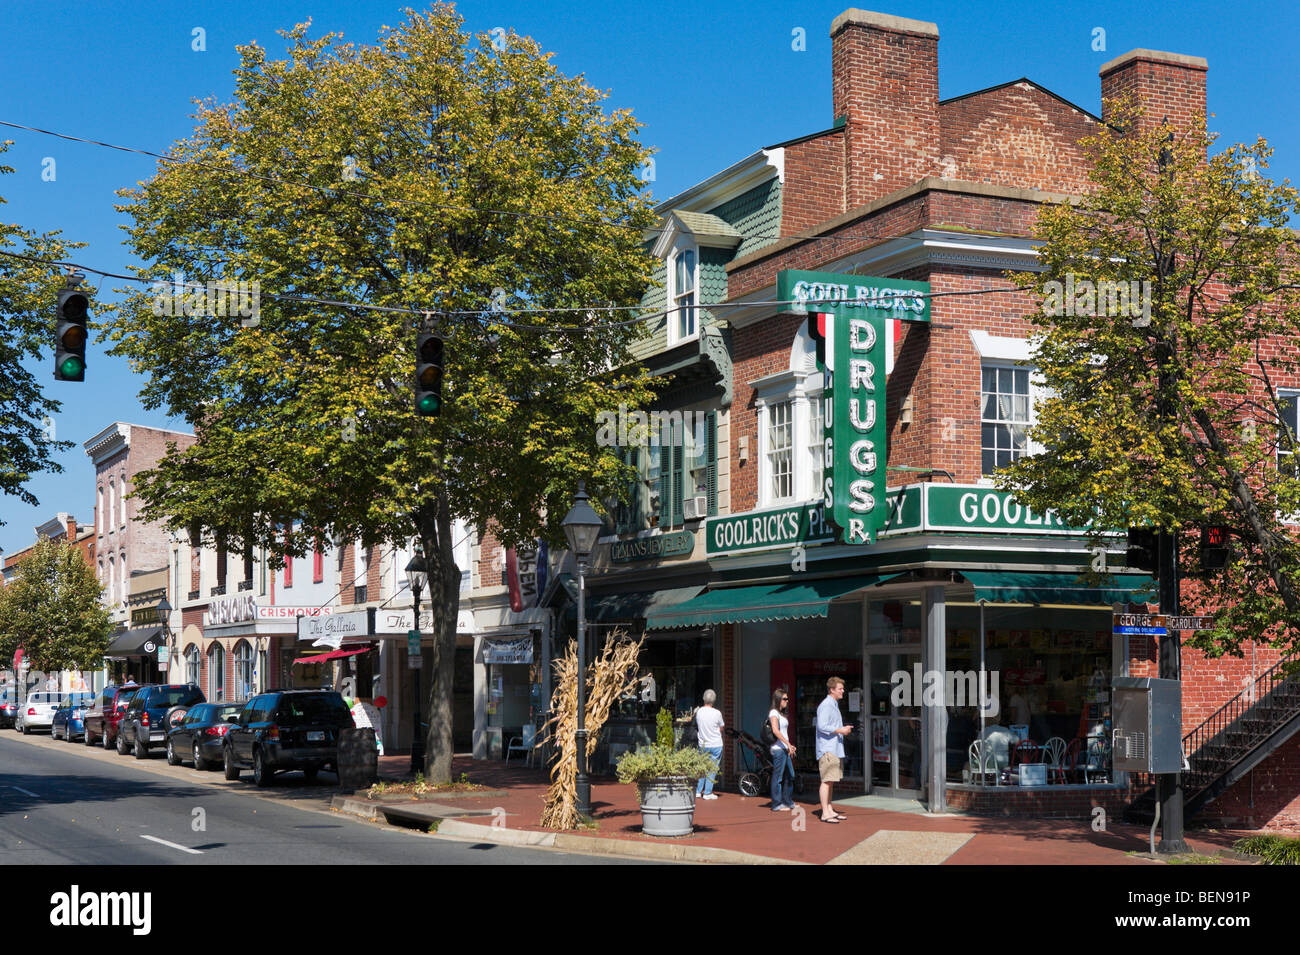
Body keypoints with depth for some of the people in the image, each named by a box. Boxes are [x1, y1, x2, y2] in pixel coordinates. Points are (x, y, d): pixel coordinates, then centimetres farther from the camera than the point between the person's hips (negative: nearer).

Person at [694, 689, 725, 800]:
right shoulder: (716, 713, -14)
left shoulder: (698, 712, -4)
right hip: (716, 745, -4)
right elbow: (721, 728, -1)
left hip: (702, 744, 4)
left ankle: (698, 791, 17)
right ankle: (708, 792, 3)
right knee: (712, 768, 4)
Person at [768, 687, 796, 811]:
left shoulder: (781, 714, 19)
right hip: (778, 748, -10)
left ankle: (788, 802, 22)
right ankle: (777, 804, -2)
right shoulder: (774, 713, -10)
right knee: (778, 776, -6)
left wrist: (789, 746, 15)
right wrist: (788, 744, -23)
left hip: (785, 749, 10)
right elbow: (775, 730, -22)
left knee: (790, 775, 13)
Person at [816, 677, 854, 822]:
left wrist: (844, 729, 12)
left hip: (835, 749, 10)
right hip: (827, 749, -10)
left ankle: (830, 810, 17)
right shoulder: (826, 705, -13)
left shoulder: (834, 705, 19)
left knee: (831, 781, 12)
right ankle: (825, 813, -9)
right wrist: (840, 730, -14)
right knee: (826, 781, -9)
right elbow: (822, 726, -21)